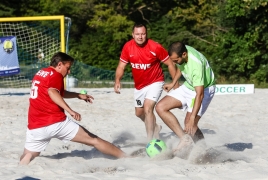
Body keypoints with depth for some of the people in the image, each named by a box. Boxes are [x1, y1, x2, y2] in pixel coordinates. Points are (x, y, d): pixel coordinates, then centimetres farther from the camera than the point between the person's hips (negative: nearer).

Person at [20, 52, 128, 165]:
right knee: (94, 140, 1)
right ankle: (126, 158, 3)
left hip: (34, 126, 7)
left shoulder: (40, 73, 22)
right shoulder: (55, 75, -3)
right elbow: (52, 92, -25)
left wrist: (78, 95, 45)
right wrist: (70, 111, -34)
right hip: (56, 123, -7)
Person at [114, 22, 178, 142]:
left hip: (155, 83, -6)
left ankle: (150, 140, -19)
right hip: (139, 85, 6)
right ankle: (155, 127, 50)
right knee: (139, 113, 21)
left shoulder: (155, 47, -22)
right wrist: (117, 81, -21)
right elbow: (121, 66, -4)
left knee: (148, 108, -24)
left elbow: (170, 64, -13)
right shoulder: (128, 47, -12)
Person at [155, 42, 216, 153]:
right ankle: (185, 139, -13)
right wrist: (173, 83, 14)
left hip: (204, 89, -8)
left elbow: (199, 94, -39)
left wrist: (192, 118, -43)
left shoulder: (196, 64, -37)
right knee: (160, 107, -8)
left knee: (190, 126, -21)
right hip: (188, 87, 8)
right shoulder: (179, 52, -15)